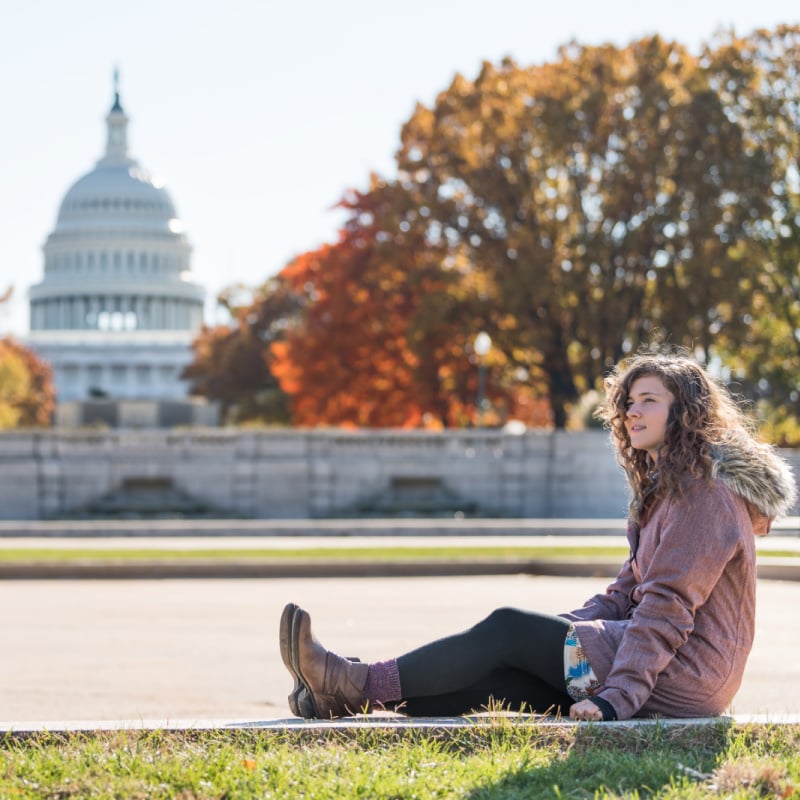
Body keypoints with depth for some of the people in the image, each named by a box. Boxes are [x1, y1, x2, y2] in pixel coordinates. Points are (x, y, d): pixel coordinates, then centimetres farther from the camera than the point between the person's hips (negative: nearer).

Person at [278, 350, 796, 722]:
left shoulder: (705, 491, -13)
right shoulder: (665, 486, 21)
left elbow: (668, 607, -22)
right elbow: (629, 592, 18)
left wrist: (615, 698, -27)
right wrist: (557, 632, 5)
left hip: (683, 678, -9)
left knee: (507, 630, -13)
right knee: (503, 672, -3)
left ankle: (360, 685, -14)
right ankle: (343, 696, -10)